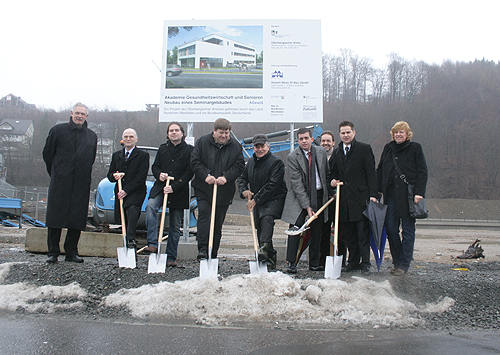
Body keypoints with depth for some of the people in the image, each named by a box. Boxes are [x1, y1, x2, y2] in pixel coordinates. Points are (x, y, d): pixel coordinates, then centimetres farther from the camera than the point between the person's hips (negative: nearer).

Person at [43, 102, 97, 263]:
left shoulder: (92, 136, 12)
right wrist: (56, 173, 11)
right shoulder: (58, 130, 4)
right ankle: (53, 252, 9)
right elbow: (47, 153, 10)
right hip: (60, 183, -2)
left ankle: (71, 252, 13)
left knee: (78, 218, 3)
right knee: (55, 216, -1)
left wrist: (83, 174, 13)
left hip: (82, 184, 3)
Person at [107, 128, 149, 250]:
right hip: (120, 193, 5)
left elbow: (141, 177, -8)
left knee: (132, 210, -34)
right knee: (121, 221, 3)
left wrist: (126, 190, -15)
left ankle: (131, 240, -39)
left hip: (136, 192, -5)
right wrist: (114, 176, -6)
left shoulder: (143, 155, 2)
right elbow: (109, 174, 20)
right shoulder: (116, 155, 19)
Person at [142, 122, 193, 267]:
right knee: (151, 206, -29)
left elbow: (189, 172, -4)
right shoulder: (163, 148, 14)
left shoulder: (189, 150, 2)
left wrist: (174, 187, -13)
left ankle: (171, 257, 13)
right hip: (160, 187, 2)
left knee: (175, 226, 3)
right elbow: (155, 166, 18)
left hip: (179, 192, -2)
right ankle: (152, 244, -29)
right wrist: (159, 174, -7)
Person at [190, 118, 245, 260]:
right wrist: (206, 175, -16)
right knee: (204, 216, -14)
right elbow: (194, 162, -2)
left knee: (218, 222, 7)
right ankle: (202, 249, -15)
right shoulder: (202, 142, 2)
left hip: (224, 192, 1)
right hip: (203, 189, -1)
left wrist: (226, 177, -14)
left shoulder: (236, 146, 5)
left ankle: (213, 254, 16)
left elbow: (239, 166, 1)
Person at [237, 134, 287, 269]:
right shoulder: (251, 162, 12)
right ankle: (271, 260, 20)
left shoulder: (276, 162, -11)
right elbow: (242, 178, 21)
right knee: (260, 229, 8)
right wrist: (244, 190, -2)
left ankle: (264, 249, -47)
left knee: (267, 218, -33)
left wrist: (256, 199, -19)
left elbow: (272, 185, -19)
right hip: (257, 203, 7)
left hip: (274, 199, -7)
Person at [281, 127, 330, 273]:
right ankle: (291, 263, -2)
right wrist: (307, 206, -19)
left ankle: (314, 263, 19)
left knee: (316, 230, 8)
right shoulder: (292, 157, -12)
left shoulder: (321, 152, 3)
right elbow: (296, 183, -15)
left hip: (319, 195, 4)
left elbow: (326, 174, 17)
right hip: (299, 196, -4)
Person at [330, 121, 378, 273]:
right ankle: (353, 262, 19)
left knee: (363, 232, -2)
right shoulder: (337, 152, 16)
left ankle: (365, 263, 7)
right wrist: (333, 180, 3)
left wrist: (373, 194, -12)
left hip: (360, 197, -5)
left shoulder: (364, 149, 0)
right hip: (344, 199, 5)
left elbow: (371, 173, -4)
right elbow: (334, 172, 26)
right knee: (348, 233, 9)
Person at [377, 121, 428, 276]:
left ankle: (403, 265, 6)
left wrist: (419, 193, -12)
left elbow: (422, 172, -2)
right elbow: (380, 171, 16)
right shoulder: (388, 148, 14)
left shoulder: (415, 148, 2)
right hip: (390, 194, 4)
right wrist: (377, 190, 6)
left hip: (408, 194, -4)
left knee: (407, 230, 1)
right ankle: (397, 261, 14)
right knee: (390, 228, 1)